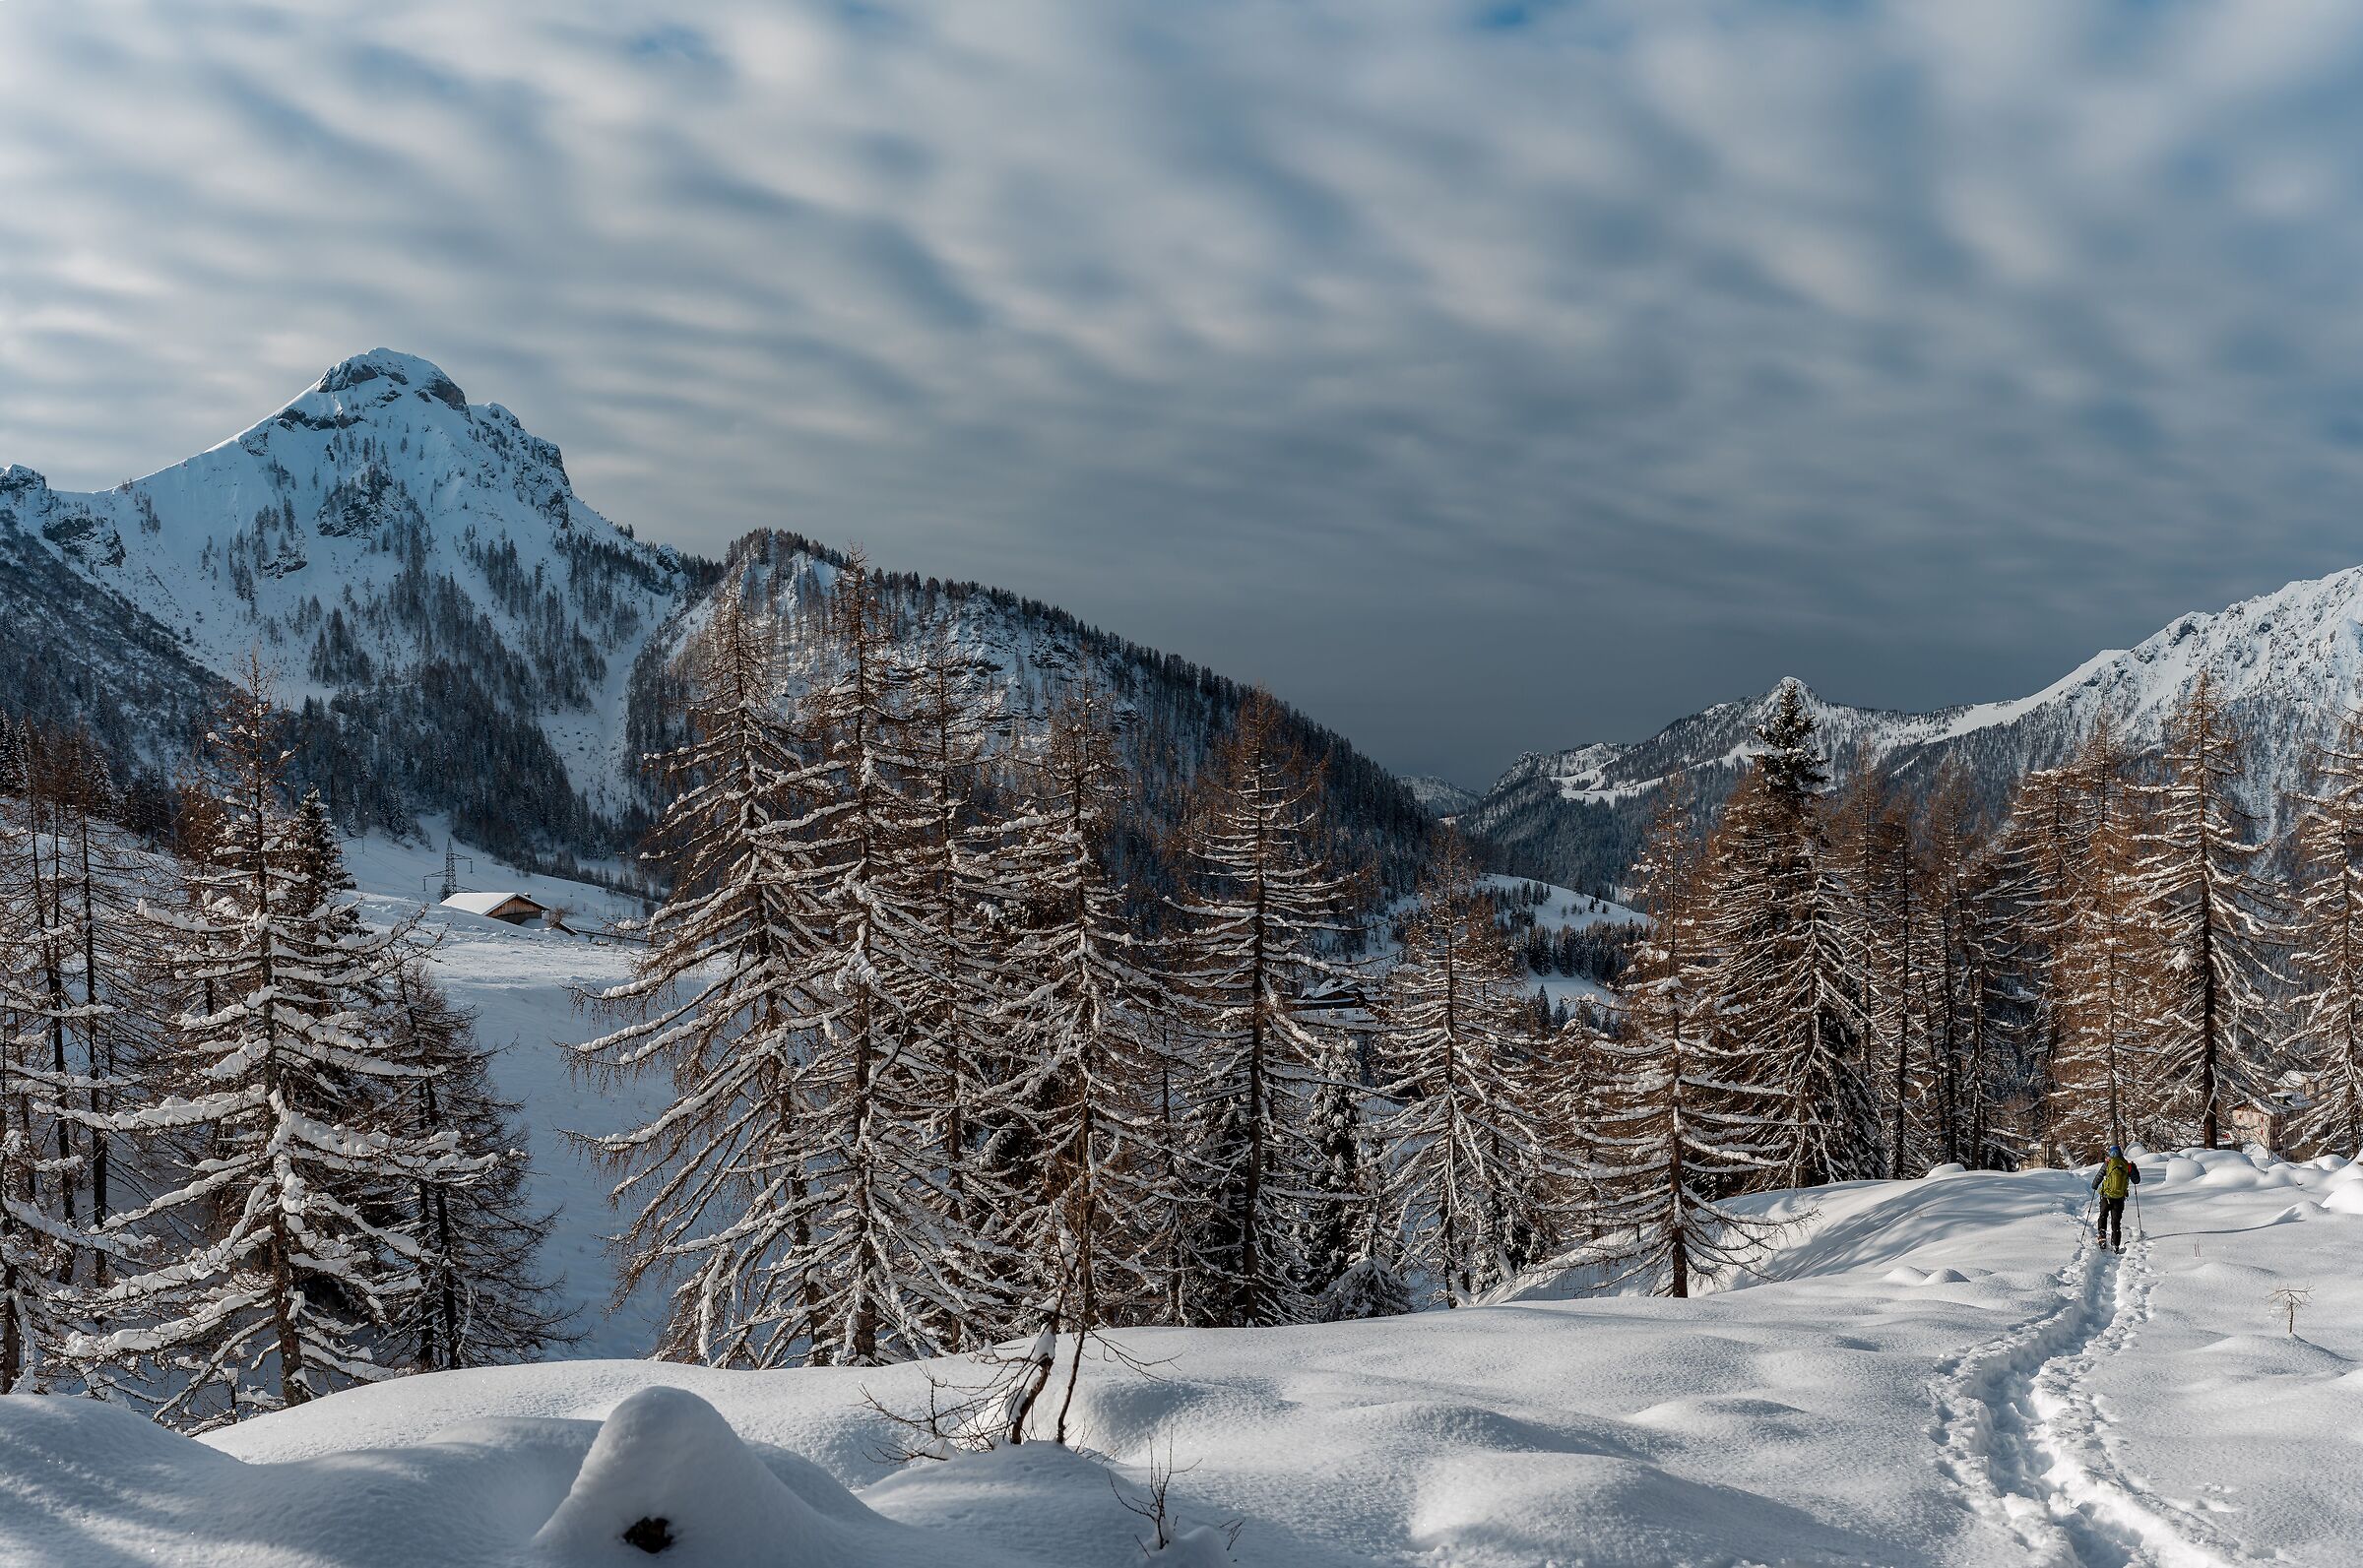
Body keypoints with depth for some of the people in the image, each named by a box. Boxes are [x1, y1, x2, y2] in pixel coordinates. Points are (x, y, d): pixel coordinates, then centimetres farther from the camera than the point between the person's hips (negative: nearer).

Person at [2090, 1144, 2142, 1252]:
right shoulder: (2127, 1165, -1)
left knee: (2103, 1216, 21)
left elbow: (2099, 1176, -2)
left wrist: (2094, 1186, 16)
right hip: (2120, 1199, 2)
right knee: (2116, 1221, 10)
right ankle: (2115, 1244, 6)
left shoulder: (2108, 1163, -7)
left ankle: (2102, 1235, 7)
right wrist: (2134, 1169, 26)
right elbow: (2136, 1181, 9)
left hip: (2106, 1196, -2)